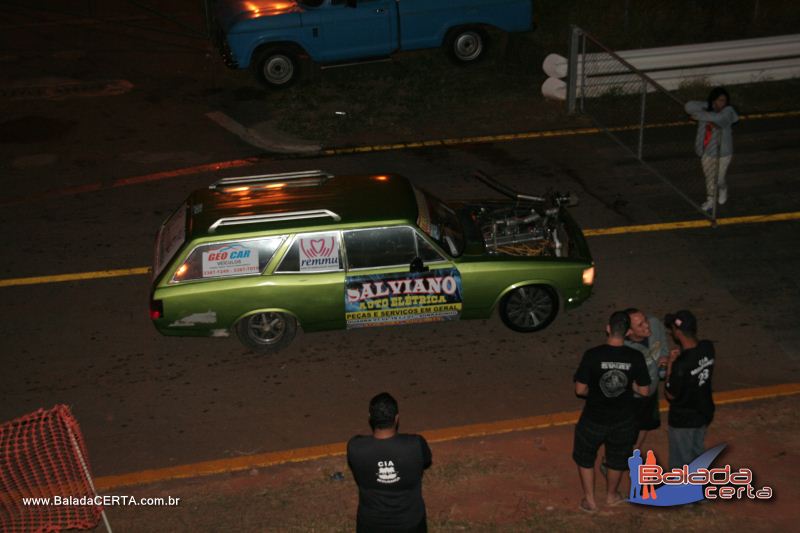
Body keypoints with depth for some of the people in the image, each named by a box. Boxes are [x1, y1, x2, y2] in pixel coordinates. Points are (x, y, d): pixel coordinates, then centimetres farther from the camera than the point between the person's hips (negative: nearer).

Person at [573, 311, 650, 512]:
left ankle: (589, 500, 33)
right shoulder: (635, 357, -16)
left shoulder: (592, 355, -22)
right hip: (623, 420, 2)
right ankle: (611, 495, 47)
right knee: (617, 458, 27)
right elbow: (644, 391, -7)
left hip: (594, 419, -2)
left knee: (585, 457, 23)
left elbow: (580, 389, -17)